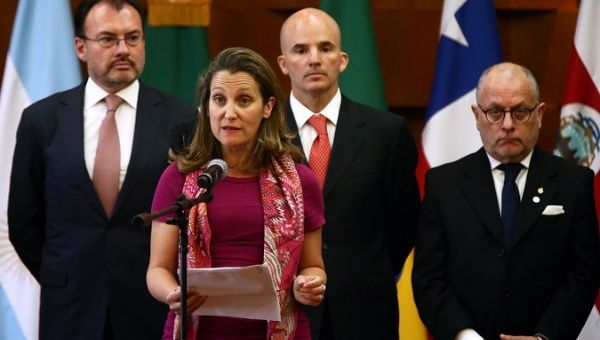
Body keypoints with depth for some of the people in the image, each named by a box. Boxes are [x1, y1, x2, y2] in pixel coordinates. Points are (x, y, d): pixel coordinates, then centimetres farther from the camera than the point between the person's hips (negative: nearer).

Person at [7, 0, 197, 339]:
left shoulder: (181, 119, -3)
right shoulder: (42, 119, 1)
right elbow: (24, 222, 8)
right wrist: (63, 283, 8)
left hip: (155, 308, -1)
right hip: (71, 311, 1)